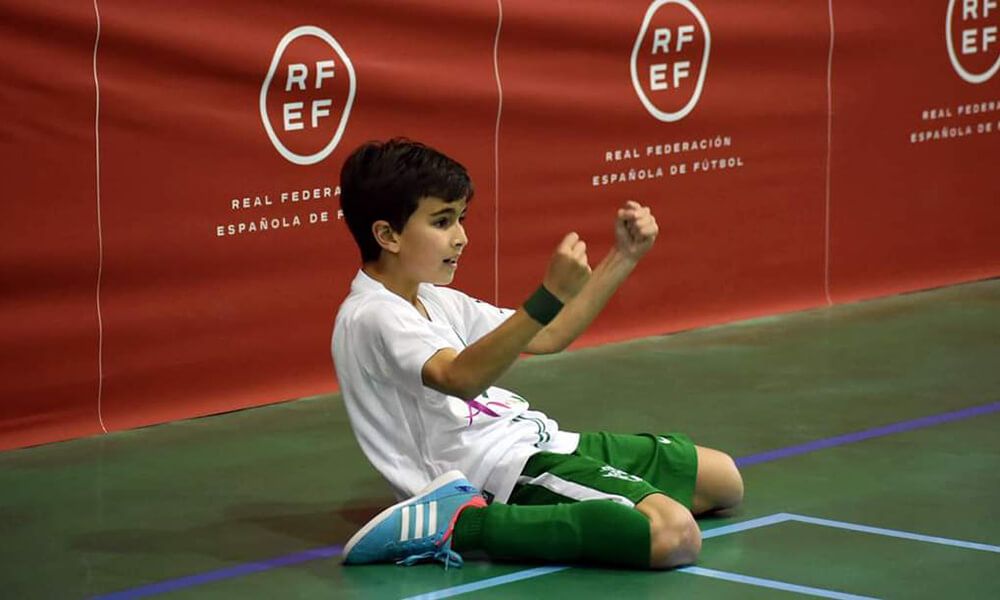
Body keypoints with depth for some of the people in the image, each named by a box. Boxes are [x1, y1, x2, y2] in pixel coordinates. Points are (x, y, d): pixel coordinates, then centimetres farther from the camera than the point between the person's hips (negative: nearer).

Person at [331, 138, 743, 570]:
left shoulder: (434, 302, 16)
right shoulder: (371, 317, -16)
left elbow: (548, 338, 20)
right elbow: (461, 379, -34)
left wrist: (623, 258, 12)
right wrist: (551, 296, -42)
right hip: (502, 470, -10)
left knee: (722, 479, 14)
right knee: (673, 535, -30)